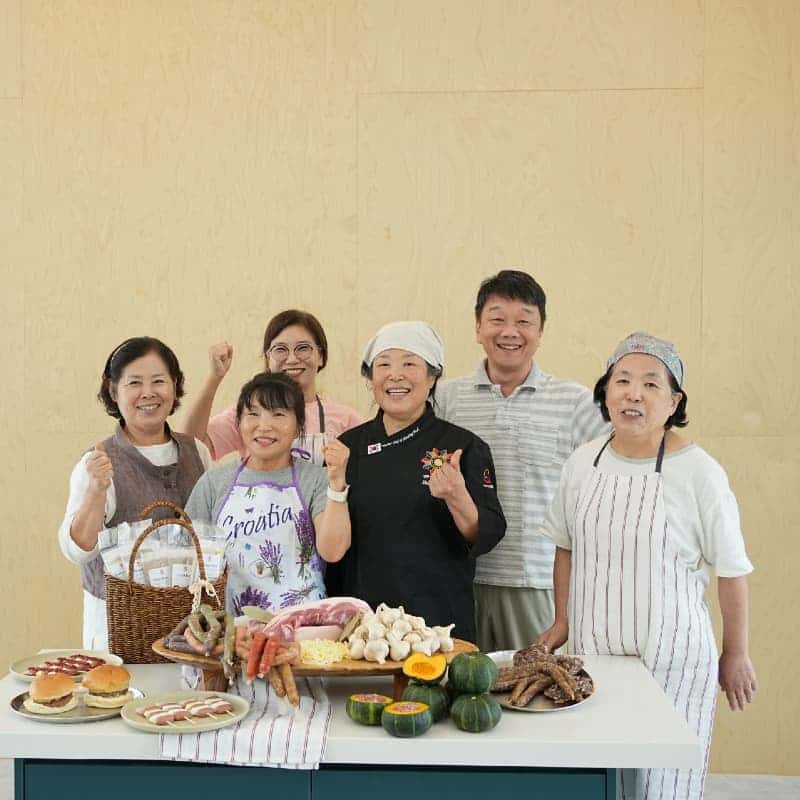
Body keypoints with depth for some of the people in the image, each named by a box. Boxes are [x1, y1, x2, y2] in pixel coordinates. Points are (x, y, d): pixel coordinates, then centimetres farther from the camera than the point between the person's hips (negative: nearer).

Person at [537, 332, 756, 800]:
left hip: (670, 659, -4)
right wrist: (563, 623, 12)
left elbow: (731, 568, -5)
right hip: (591, 652, 4)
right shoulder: (584, 462, 2)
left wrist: (736, 655, 1)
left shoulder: (699, 472, -11)